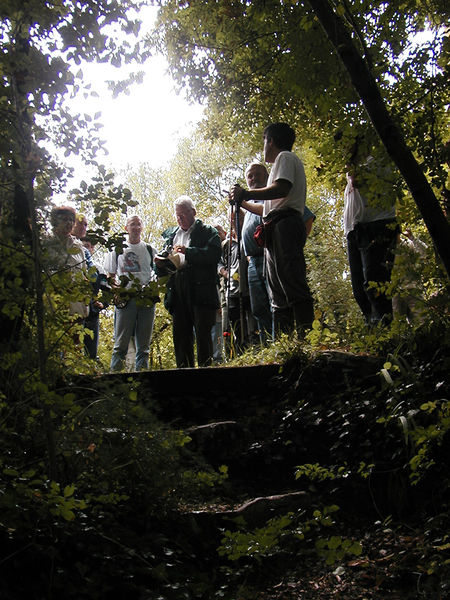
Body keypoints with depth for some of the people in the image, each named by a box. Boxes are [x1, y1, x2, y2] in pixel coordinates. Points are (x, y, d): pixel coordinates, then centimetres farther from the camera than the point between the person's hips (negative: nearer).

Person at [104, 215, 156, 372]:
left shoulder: (149, 249, 15)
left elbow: (156, 274, 19)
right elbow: (110, 276, 11)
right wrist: (117, 291, -7)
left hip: (147, 299, 2)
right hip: (125, 299, -2)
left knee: (144, 344, 5)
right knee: (121, 342, -4)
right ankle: (115, 372, 1)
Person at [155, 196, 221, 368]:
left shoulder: (208, 232, 6)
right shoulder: (170, 234, 23)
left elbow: (215, 253, -12)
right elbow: (162, 271, 23)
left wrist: (188, 251, -19)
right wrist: (160, 264, -1)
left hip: (200, 291, -5)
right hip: (178, 293, 5)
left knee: (202, 334, -5)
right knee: (180, 336, 5)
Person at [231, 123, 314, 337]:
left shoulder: (285, 157, 5)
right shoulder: (284, 160, 34)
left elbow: (282, 189, -15)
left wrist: (246, 194, -8)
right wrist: (244, 203, 40)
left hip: (284, 225, -10)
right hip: (278, 230, 10)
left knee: (292, 284, -19)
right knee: (279, 294, 3)